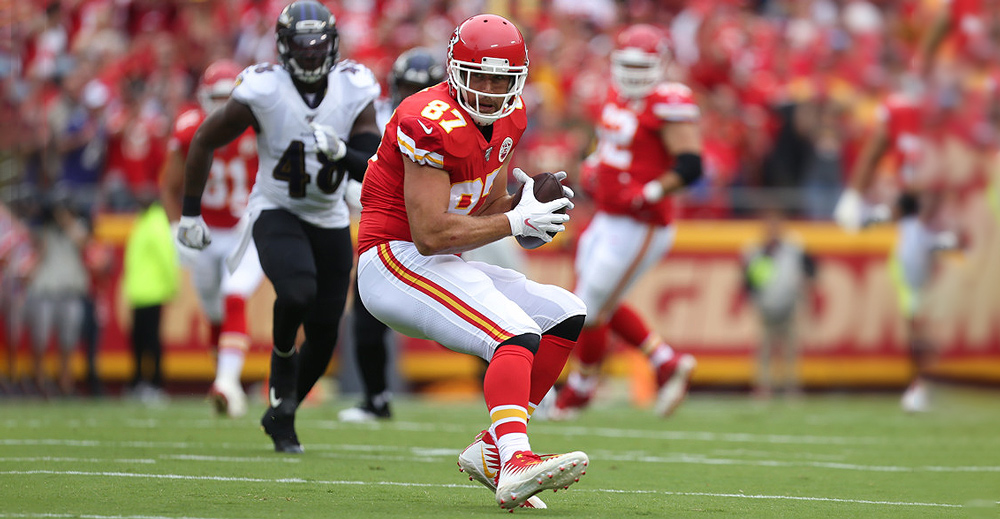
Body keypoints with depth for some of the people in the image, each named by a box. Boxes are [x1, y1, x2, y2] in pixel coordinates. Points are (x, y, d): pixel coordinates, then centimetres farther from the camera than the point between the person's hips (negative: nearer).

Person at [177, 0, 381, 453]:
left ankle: (280, 415, 29)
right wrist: (190, 212, -1)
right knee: (296, 293, -32)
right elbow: (204, 142, -4)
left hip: (329, 222, 4)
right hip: (276, 212, -4)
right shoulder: (262, 93, -16)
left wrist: (341, 153, -34)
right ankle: (283, 359, 0)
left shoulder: (354, 91, -9)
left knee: (323, 338, 5)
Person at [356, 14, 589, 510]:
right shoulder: (434, 124, -20)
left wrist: (534, 210, -4)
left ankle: (491, 448, 1)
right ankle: (514, 464, -47)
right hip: (395, 260, -10)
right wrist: (518, 221, -18)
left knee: (566, 315, 6)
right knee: (517, 335, -27)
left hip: (439, 266, 10)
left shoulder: (507, 119, 9)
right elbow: (431, 234, -23)